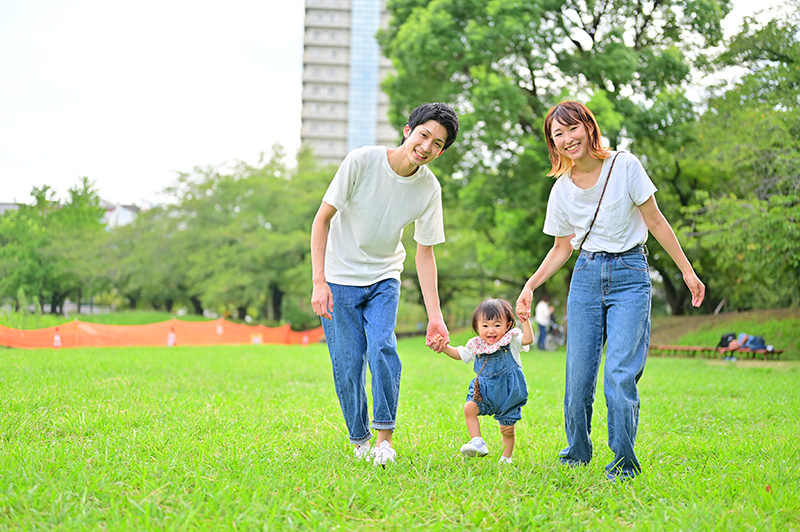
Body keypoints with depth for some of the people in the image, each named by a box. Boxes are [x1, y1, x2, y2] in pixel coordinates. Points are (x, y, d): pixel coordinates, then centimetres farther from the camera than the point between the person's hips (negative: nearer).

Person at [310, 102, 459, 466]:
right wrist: (319, 282, -20)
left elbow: (425, 253, -2)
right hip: (340, 277, -2)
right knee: (347, 364, -4)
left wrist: (435, 316, -9)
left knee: (382, 348, -19)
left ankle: (384, 437, -10)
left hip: (384, 279, 2)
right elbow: (322, 219, -13)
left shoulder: (429, 189, -11)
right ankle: (359, 440, 14)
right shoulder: (362, 161, -20)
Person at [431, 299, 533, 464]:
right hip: (485, 391, 3)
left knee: (507, 428, 4)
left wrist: (525, 320, -30)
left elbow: (528, 339, -22)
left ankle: (506, 458, 23)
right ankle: (477, 443, -16)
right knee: (469, 408, -21)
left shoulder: (511, 340, -7)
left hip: (508, 392, -3)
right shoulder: (476, 345, 1)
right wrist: (444, 347, 0)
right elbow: (459, 354, 14)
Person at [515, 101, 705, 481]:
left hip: (629, 277, -3)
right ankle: (577, 452, 22)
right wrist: (530, 286, 2)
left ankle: (623, 463, -5)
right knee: (578, 377, 0)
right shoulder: (562, 189, 4)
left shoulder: (624, 165, -6)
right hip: (586, 276, 3)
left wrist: (687, 271, 0)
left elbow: (656, 222, 0)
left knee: (620, 374, -16)